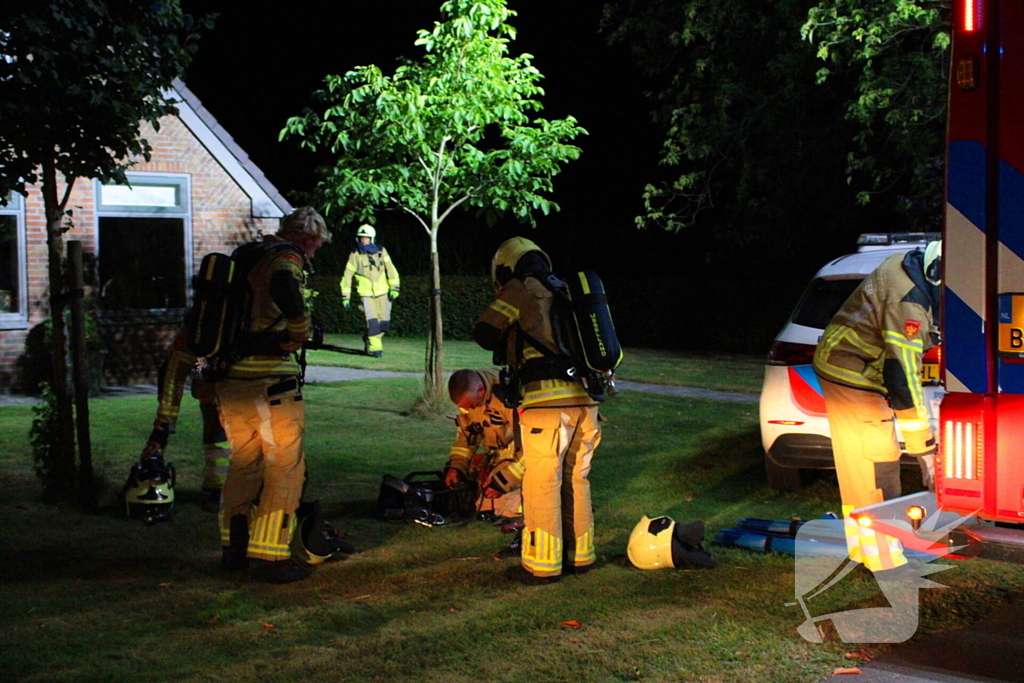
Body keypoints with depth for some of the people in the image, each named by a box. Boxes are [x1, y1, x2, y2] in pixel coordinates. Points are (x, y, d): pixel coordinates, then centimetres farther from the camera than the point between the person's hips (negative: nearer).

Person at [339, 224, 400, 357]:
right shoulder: (355, 255, -2)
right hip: (366, 294, -2)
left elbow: (391, 270, 5)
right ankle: (375, 347, -6)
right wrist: (346, 296, 0)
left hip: (382, 292, 2)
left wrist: (394, 288, -3)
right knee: (372, 321, -15)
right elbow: (347, 275, 2)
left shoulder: (381, 251, 3)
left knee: (384, 322, 0)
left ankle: (368, 338, 24)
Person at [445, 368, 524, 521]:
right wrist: (455, 466, -5)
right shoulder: (468, 396, -6)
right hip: (496, 459, 7)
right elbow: (466, 435, 10)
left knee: (508, 506, -20)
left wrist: (503, 480, -25)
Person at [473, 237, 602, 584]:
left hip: (548, 399, -7)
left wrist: (507, 344, 17)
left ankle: (542, 565, 5)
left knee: (542, 484, 0)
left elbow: (484, 333, -2)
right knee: (576, 480, 17)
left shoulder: (521, 290, 2)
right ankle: (580, 555, 25)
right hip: (585, 396, 7)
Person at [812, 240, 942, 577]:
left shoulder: (903, 267, 1)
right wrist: (924, 448, -28)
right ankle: (885, 560, 3)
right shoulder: (908, 300, -28)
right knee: (876, 466, -5)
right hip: (852, 377, -10)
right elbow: (903, 375, -30)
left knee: (860, 466, 18)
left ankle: (862, 546, 30)